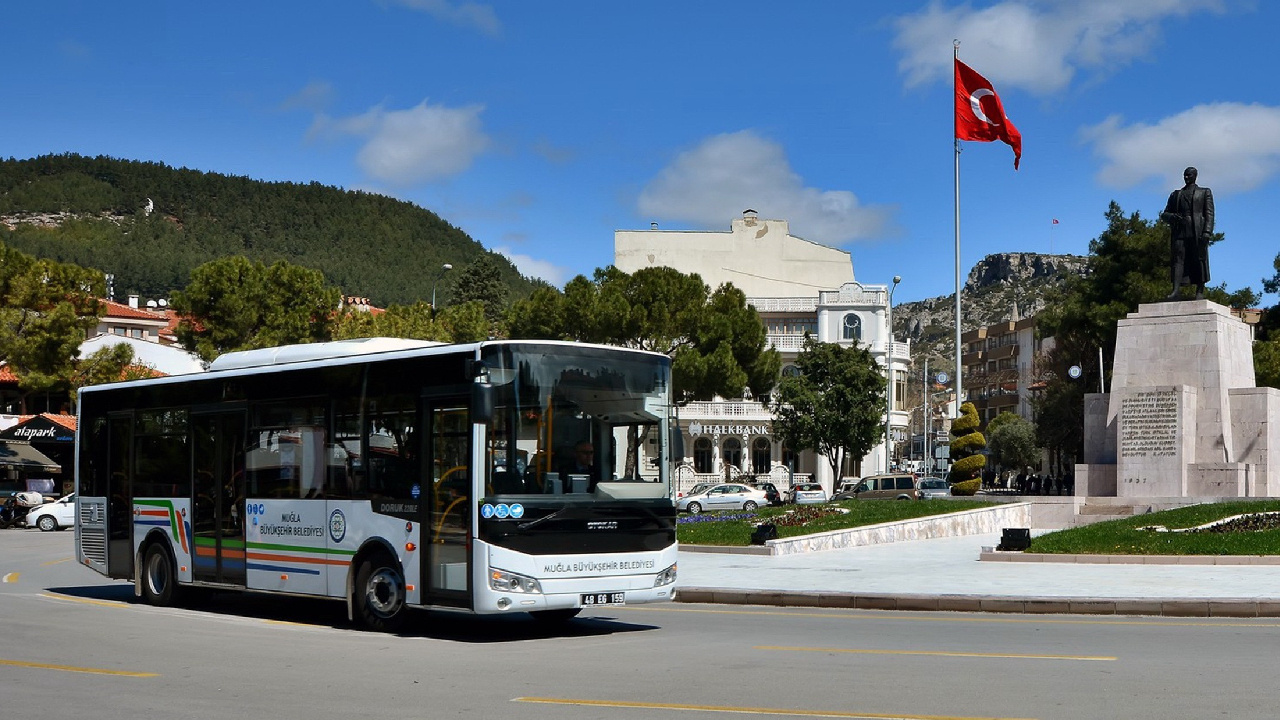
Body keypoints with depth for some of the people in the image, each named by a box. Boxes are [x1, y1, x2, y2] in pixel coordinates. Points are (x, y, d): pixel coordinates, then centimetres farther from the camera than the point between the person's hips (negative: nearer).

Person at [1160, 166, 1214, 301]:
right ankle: (1176, 290, -23)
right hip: (1179, 231, 2)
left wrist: (1207, 232, -11)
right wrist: (1172, 217, -5)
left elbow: (1209, 213, 5)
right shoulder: (1175, 195, 24)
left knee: (1199, 259, -6)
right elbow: (1164, 214, 20)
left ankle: (1200, 292, -7)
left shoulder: (1205, 192, 16)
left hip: (1197, 230, -2)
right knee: (1178, 258, -12)